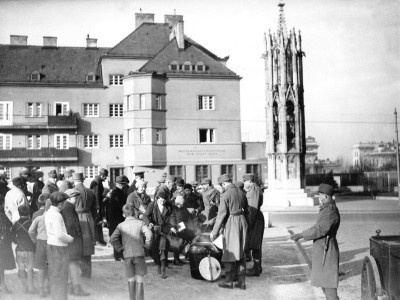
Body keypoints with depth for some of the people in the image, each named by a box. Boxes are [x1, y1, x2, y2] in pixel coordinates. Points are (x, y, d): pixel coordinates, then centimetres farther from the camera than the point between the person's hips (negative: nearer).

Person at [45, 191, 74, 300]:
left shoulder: (48, 212, 10)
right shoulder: (56, 215, -20)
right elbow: (60, 235, -24)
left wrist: (67, 237, 12)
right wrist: (70, 238, -8)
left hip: (51, 245, 10)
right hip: (58, 247, -10)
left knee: (54, 275, 17)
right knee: (61, 276, -1)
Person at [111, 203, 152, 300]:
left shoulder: (121, 225, 4)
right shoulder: (140, 223, 1)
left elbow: (113, 238, -7)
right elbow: (149, 233, -14)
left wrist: (120, 248, 3)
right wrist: (146, 245, -1)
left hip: (127, 255, 1)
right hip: (139, 253, -1)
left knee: (131, 279, 12)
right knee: (139, 278, 5)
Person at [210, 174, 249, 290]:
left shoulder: (225, 195, -12)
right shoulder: (241, 193, 10)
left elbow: (222, 214, -15)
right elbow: (246, 211, 14)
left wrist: (215, 231, -12)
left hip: (231, 223, -7)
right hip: (242, 221, 7)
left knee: (229, 251, 4)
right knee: (241, 252, 11)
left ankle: (229, 280, 10)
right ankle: (242, 281, 13)